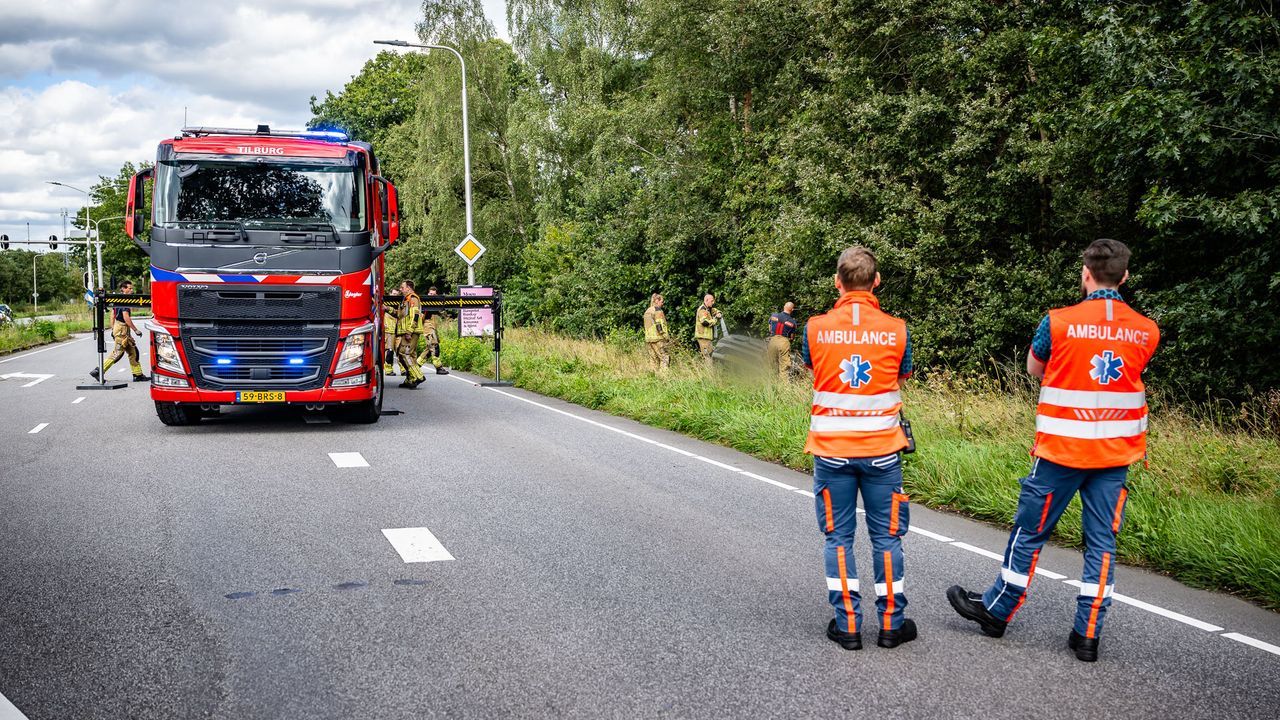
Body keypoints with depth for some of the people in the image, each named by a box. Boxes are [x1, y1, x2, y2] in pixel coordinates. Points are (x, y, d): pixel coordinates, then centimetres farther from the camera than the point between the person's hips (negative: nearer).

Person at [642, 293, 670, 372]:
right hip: (657, 338, -8)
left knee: (653, 359, 9)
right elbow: (659, 325, -15)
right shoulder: (658, 310, -8)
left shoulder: (647, 311, 18)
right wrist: (666, 337, -13)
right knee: (665, 357, -7)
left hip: (648, 338, 8)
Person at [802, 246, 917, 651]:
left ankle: (847, 625, 13)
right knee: (886, 536, 11)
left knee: (838, 537, 10)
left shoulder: (816, 328, -7)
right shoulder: (895, 329, -7)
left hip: (831, 450, 0)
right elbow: (903, 377, 9)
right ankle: (891, 624, 18)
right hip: (881, 449, 0)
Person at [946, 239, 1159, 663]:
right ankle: (1088, 635, 12)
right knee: (1102, 542, 8)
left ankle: (996, 611, 24)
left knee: (1030, 532, 9)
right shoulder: (1147, 332, -1)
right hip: (1115, 453, 3)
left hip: (1061, 450, -3)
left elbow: (1034, 368, 5)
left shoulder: (1059, 322, -11)